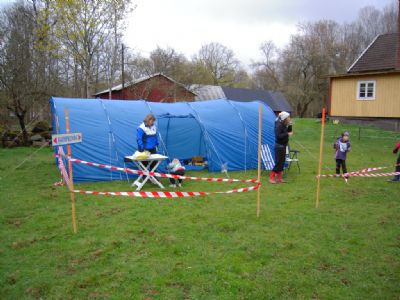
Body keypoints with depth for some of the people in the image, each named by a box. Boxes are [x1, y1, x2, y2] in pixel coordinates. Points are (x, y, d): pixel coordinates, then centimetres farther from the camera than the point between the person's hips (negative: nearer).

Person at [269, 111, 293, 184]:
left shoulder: (284, 125, 9)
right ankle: (271, 177, 5)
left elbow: (284, 134, 12)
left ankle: (279, 178, 19)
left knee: (282, 162, 11)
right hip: (279, 146, -9)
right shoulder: (279, 125, -17)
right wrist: (287, 134, -21)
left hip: (283, 146, 9)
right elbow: (278, 136, -24)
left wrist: (289, 129, -1)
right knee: (278, 162, -5)